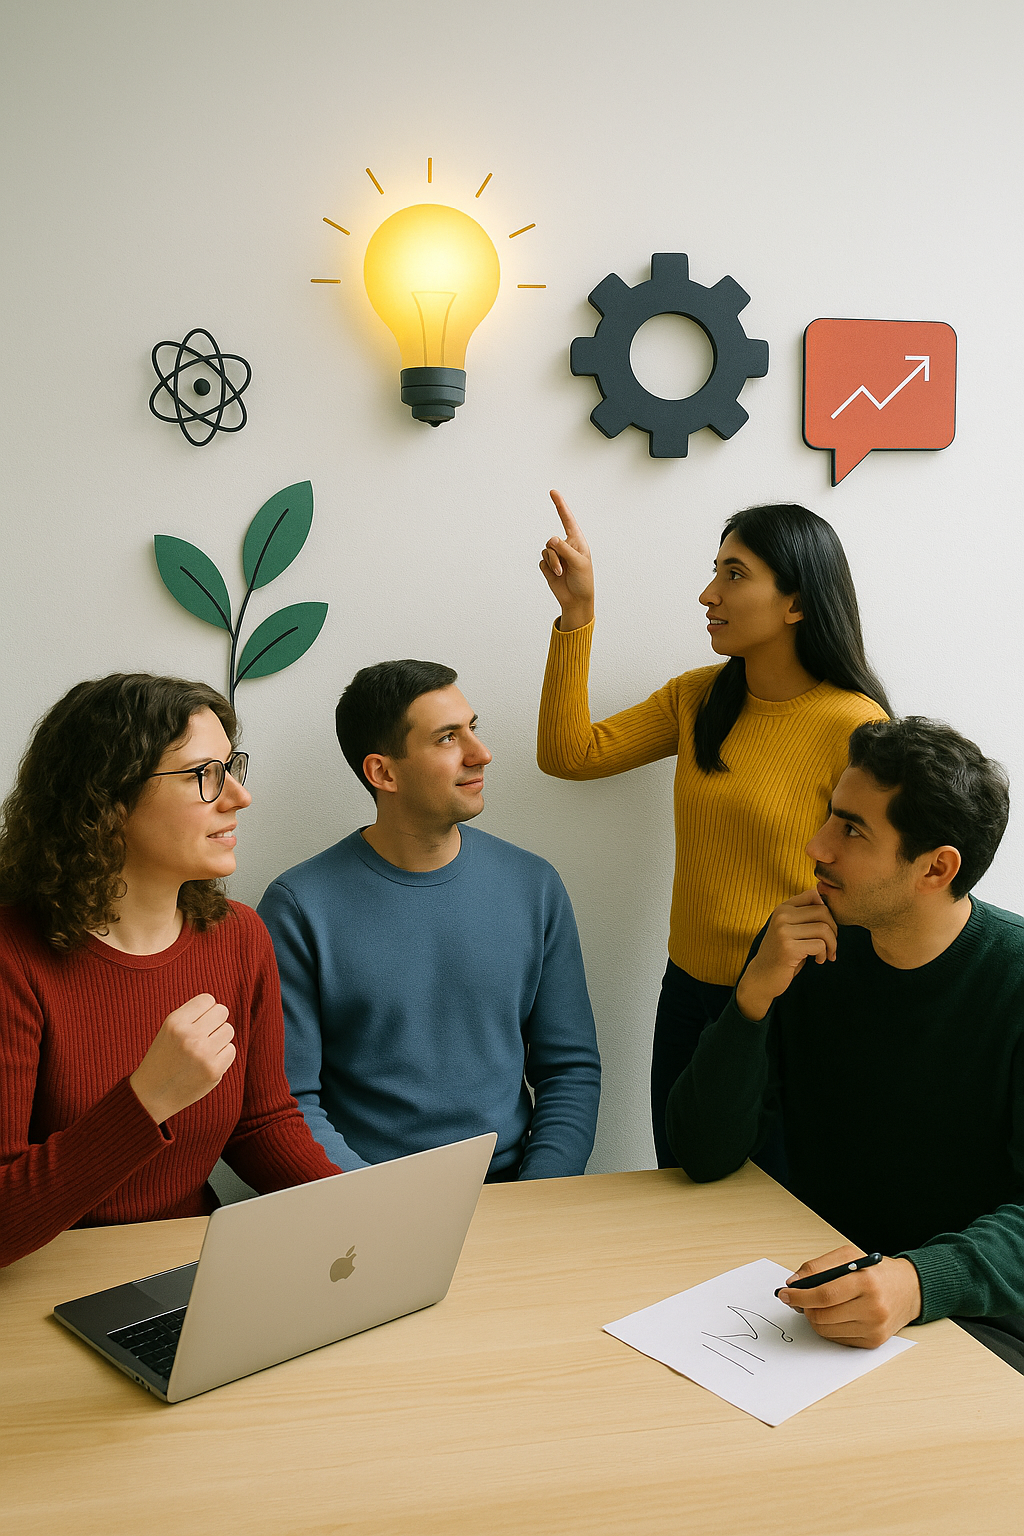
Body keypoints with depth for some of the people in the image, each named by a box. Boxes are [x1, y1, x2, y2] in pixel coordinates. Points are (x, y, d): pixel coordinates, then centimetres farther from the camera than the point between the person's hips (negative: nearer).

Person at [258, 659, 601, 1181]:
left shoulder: (534, 887, 6)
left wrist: (536, 1199, -6)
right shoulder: (300, 908, -5)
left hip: (507, 1183, 3)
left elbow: (572, 1069, 9)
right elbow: (287, 1100, -5)